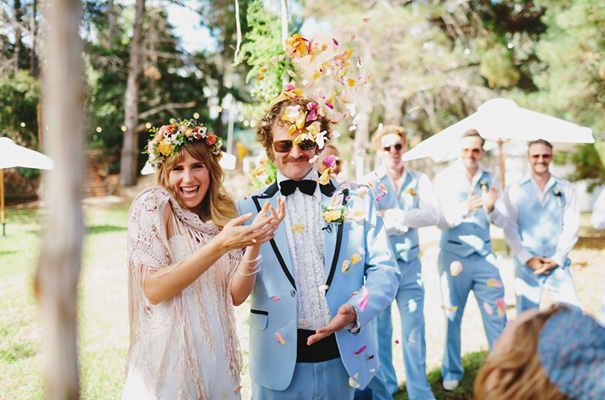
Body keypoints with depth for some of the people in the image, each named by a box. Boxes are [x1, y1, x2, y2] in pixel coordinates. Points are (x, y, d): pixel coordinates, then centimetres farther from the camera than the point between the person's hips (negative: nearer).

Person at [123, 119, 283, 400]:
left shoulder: (222, 212, 4)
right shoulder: (153, 205, -10)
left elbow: (236, 295, -3)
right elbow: (153, 290, -20)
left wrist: (254, 242, -18)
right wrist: (219, 245, -26)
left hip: (217, 353, 5)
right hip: (169, 357, -5)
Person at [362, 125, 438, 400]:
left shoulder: (419, 180, 7)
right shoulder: (369, 182, -1)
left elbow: (432, 215, -9)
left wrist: (393, 215, -17)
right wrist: (408, 221, -14)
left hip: (410, 263, 2)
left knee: (414, 330, 6)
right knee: (380, 330, 5)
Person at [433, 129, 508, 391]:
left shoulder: (489, 180, 7)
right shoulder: (444, 178, -1)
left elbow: (502, 222, 4)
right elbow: (441, 221, -9)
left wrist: (490, 208, -17)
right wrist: (465, 209, -27)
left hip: (484, 255, 2)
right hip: (454, 255, -2)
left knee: (497, 315, 2)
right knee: (452, 316, 5)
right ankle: (452, 373, 21)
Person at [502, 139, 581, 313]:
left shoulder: (565, 189, 8)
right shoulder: (514, 191, 4)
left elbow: (572, 227, 4)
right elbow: (509, 229, 0)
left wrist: (557, 259, -5)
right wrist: (528, 259, -8)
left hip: (557, 264, 1)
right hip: (526, 265, -1)